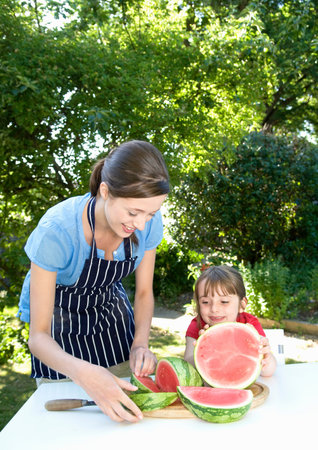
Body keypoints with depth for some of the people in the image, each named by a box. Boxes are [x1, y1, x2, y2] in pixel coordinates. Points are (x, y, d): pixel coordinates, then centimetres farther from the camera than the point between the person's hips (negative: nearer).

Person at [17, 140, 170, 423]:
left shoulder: (149, 222, -24)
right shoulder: (57, 231, -37)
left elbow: (144, 293, -8)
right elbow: (38, 336, -31)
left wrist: (140, 344, -27)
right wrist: (84, 373, -50)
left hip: (111, 309, 4)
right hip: (58, 322, -3)